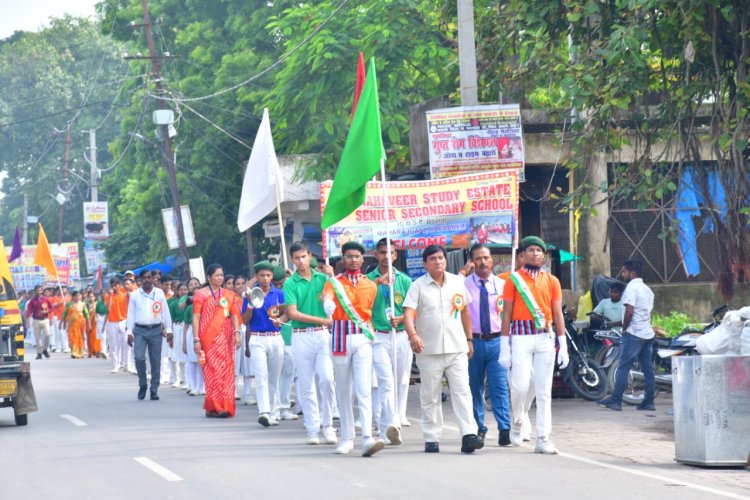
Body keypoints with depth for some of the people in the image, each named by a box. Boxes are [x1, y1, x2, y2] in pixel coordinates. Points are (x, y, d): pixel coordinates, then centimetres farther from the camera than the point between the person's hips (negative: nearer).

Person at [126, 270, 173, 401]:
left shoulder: (160, 293, 5)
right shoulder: (135, 295, 5)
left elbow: (165, 312, 7)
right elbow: (130, 314, 5)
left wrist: (169, 329, 3)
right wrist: (129, 332, -1)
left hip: (156, 330, 1)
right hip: (140, 330, -1)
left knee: (156, 361, 2)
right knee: (139, 358, -14)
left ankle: (154, 390, 8)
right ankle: (142, 385, 5)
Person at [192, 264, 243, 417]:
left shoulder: (229, 295, 14)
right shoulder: (201, 294, 3)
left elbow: (234, 315, 8)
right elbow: (196, 318, -1)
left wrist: (237, 333, -7)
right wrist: (196, 339, -8)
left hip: (226, 338, 4)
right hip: (208, 338, -4)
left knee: (226, 371, 2)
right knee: (214, 370, -9)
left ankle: (225, 406, 8)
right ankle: (214, 406, -7)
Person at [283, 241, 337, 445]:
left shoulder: (322, 278, 8)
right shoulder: (290, 283, 1)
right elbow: (293, 313, -7)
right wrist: (321, 320, -11)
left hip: (323, 334, 1)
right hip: (301, 336, -1)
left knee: (327, 379, -12)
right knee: (306, 386, 3)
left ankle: (327, 425, 1)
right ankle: (312, 429, 9)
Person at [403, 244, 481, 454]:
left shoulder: (457, 282, 9)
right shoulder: (418, 286, -1)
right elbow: (408, 313, -12)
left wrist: (469, 339, 18)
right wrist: (413, 335, -30)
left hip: (457, 348, 2)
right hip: (429, 350, -2)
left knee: (462, 391, -8)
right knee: (430, 396, 5)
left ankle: (469, 434, -14)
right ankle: (431, 438, 12)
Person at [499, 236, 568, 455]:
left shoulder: (552, 281, 10)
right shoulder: (513, 280, 2)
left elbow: (557, 314, 10)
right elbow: (506, 314, 1)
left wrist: (563, 346, 3)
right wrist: (504, 349, -3)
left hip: (545, 338, 3)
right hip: (521, 337, -3)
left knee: (544, 391, 2)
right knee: (520, 386, -11)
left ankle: (543, 439, 4)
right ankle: (517, 422, 17)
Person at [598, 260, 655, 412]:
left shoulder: (631, 288, -11)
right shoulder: (647, 289, 17)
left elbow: (629, 311, -20)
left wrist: (624, 328, -7)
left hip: (633, 333, -9)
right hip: (647, 332, 9)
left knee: (624, 367, -7)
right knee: (648, 368, 6)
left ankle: (615, 400, -8)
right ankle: (648, 402, 5)